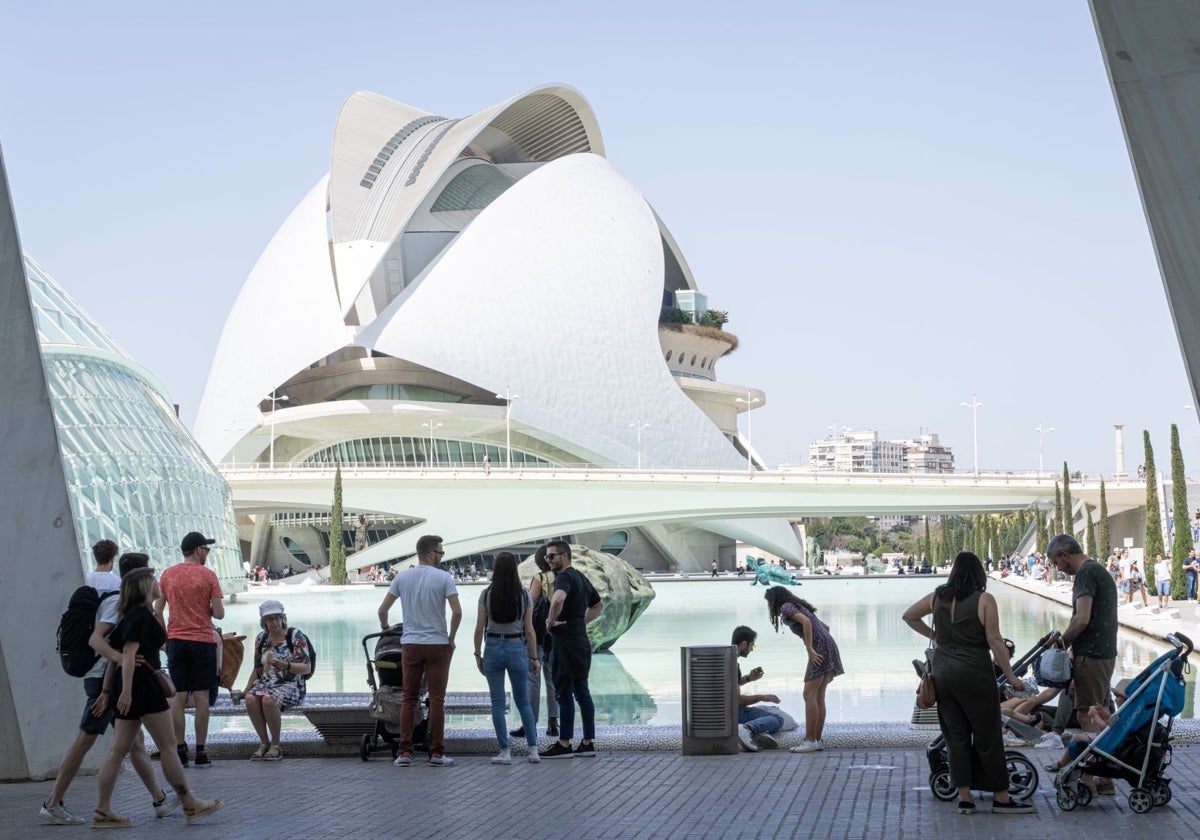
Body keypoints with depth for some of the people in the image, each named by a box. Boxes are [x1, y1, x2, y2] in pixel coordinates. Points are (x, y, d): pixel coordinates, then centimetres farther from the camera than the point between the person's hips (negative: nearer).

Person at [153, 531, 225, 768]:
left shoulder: (168, 575, 5)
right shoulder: (208, 576, -5)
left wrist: (165, 638, 13)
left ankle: (179, 750, 4)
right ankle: (200, 752, 1)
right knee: (201, 696, 1)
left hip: (176, 640, 3)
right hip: (203, 641, -3)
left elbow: (157, 611, 5)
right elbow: (219, 613, -8)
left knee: (178, 696, 5)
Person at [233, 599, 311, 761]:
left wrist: (286, 665, -24)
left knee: (268, 700, -36)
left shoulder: (295, 636, -3)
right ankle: (264, 743, -15)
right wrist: (245, 690, 11)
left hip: (290, 685, -5)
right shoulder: (261, 638, 13)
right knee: (250, 699, -30)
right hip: (265, 684, 5)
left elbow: (307, 668, -8)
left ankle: (276, 745, -19)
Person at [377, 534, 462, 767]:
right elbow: (457, 612, -13)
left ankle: (405, 752, 6)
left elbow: (382, 610, 5)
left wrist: (385, 627, 25)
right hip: (438, 645, -3)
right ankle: (436, 753, 3)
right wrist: (451, 638, 2)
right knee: (437, 700, 1)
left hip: (410, 645, 3)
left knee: (409, 699, 8)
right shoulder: (444, 577, -6)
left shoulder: (402, 577, 4)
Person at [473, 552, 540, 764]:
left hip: (493, 649, -1)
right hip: (517, 648, 1)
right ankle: (533, 749, 7)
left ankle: (505, 752, 4)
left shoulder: (486, 594, -4)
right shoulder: (523, 594, -3)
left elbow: (479, 629, -3)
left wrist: (477, 654, 8)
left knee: (498, 703, 5)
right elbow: (529, 630, -1)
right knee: (523, 702, 11)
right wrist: (534, 657, 6)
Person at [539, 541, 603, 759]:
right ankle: (588, 742, 12)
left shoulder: (565, 577, -13)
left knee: (565, 694, -4)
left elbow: (558, 599, -36)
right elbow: (598, 605, 32)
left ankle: (564, 744, -1)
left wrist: (551, 620, -21)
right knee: (582, 692, 10)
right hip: (581, 641, 9)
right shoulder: (581, 578, 17)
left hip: (566, 643, -9)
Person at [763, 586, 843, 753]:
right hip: (830, 647, 9)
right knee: (818, 696, 8)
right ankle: (817, 740, 6)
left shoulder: (786, 607, -1)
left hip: (819, 650, -9)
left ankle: (810, 740, -12)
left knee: (809, 695, -9)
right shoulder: (801, 607, 26)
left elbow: (806, 622, -19)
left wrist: (810, 649, -20)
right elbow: (826, 626, 30)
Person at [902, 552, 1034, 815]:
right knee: (988, 738, 4)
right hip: (975, 675, -5)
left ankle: (964, 797, 11)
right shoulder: (984, 601, -8)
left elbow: (909, 616, 19)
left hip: (942, 674, 5)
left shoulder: (937, 597, 6)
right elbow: (995, 641, -11)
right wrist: (1011, 677, -5)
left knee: (956, 737, 9)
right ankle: (1001, 798, 11)